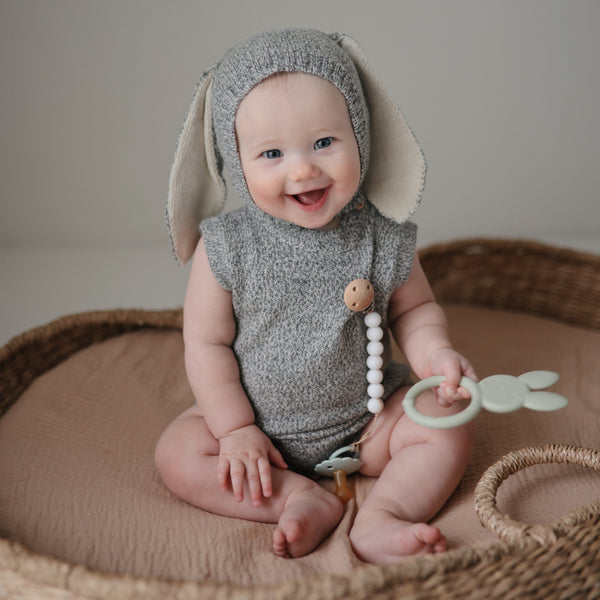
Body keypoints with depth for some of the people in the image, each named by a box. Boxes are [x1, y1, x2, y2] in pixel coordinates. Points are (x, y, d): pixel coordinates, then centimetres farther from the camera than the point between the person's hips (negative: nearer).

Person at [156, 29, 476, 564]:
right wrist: (236, 428, -13)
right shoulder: (225, 247, -17)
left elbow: (414, 308, 2)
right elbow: (207, 343, -10)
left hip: (367, 416, 1)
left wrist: (435, 352, -19)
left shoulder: (384, 238, -12)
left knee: (450, 429, -15)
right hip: (260, 422, 0)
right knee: (178, 454, -18)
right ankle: (305, 497, -19)